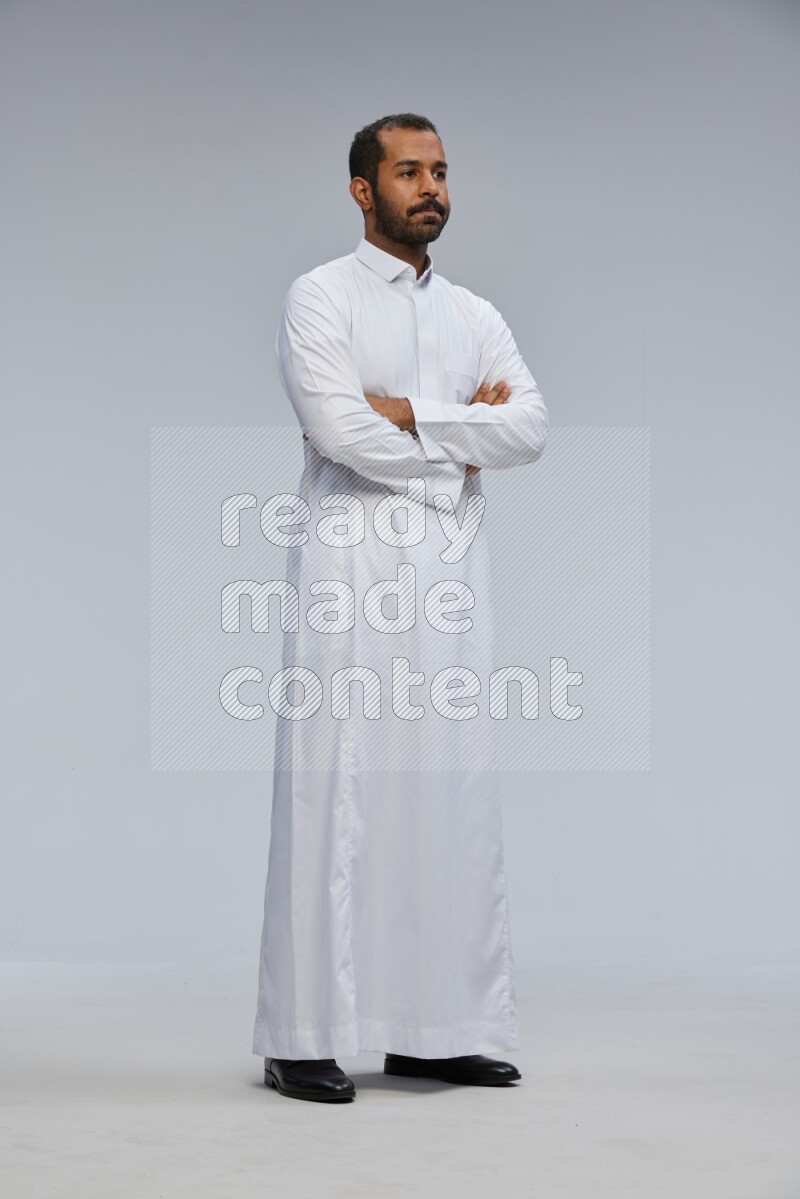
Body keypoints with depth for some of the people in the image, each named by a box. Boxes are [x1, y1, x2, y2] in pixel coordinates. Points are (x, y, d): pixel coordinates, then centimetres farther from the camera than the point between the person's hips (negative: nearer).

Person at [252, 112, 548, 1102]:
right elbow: (340, 433, -13)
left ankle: (439, 1029, 11)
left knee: (452, 793, 4)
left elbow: (530, 427, 1)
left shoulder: (475, 315, 17)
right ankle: (303, 1039, -1)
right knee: (335, 792, -6)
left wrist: (410, 412, -9)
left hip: (449, 575, 5)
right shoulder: (321, 298, 1)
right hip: (350, 566, -5)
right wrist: (460, 440, -1)